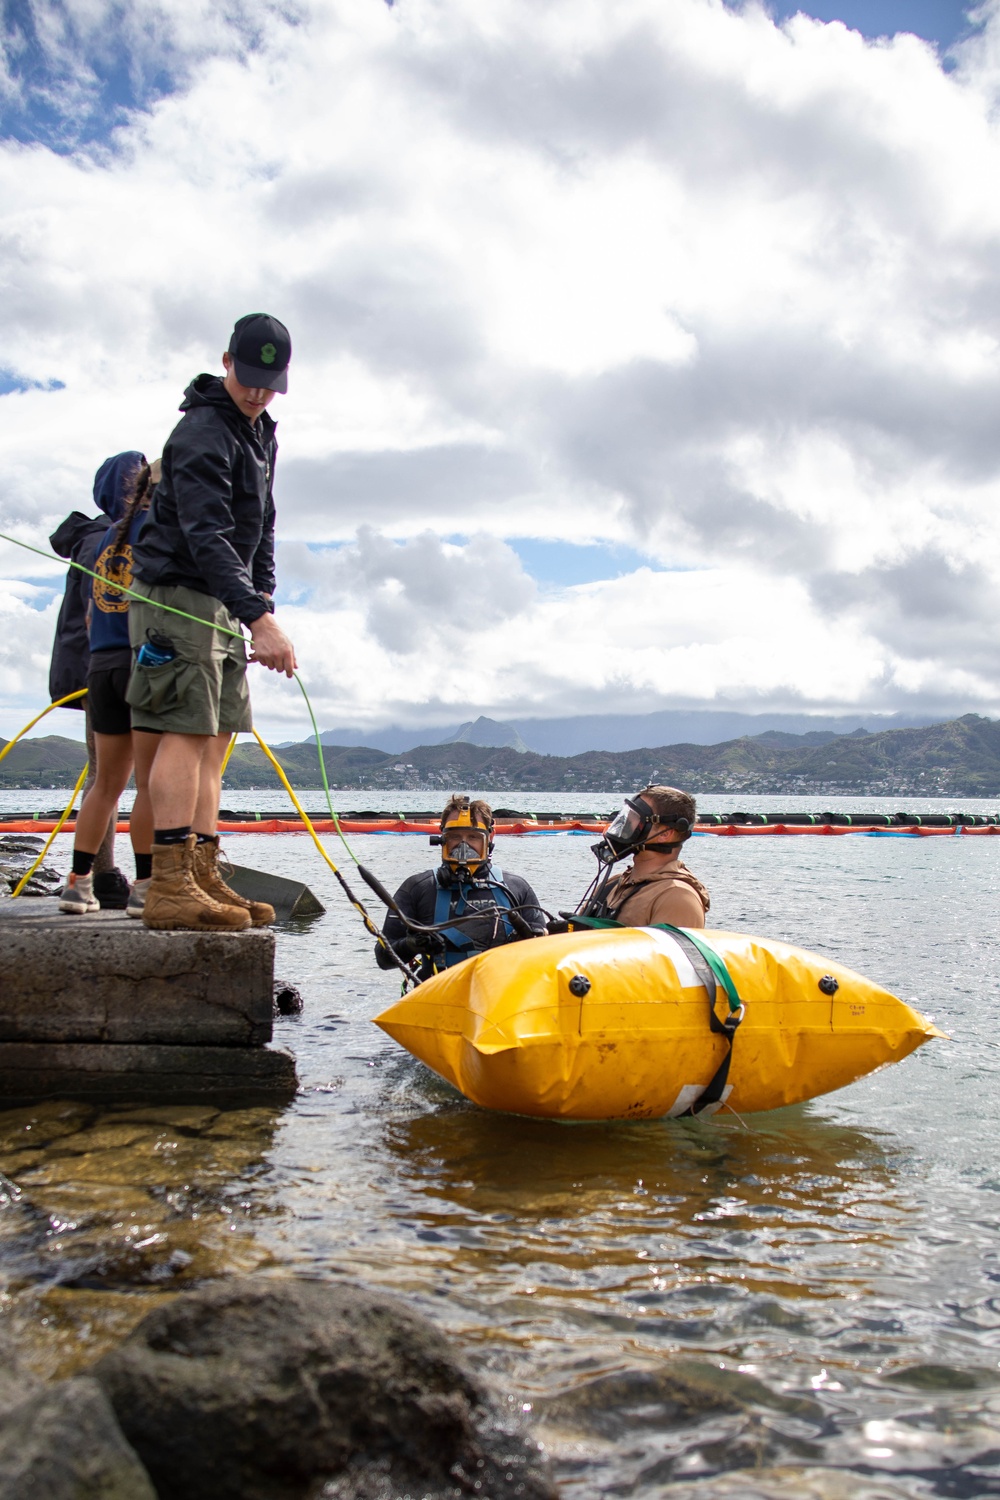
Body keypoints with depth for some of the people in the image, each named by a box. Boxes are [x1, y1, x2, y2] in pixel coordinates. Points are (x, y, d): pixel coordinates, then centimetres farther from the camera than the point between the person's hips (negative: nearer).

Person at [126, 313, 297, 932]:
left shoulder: (261, 432, 16)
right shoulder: (202, 434, -16)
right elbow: (206, 539, -26)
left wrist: (264, 596, 13)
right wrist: (259, 619, -34)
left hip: (223, 603, 9)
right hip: (179, 598, -9)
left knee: (216, 737, 6)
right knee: (188, 730, -15)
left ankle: (204, 878, 8)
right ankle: (171, 887, -17)